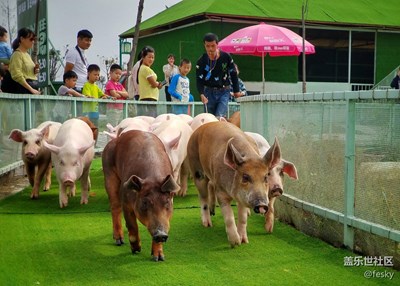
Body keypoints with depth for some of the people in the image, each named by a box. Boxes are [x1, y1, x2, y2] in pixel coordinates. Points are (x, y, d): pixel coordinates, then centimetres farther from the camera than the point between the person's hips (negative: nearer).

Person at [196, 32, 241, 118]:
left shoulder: (226, 57, -6)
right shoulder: (201, 61, -7)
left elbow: (233, 74, 6)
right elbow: (199, 80, -10)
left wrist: (236, 91, 9)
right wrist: (202, 94, -27)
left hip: (224, 92, -1)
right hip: (209, 92, 1)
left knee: (220, 117, -16)